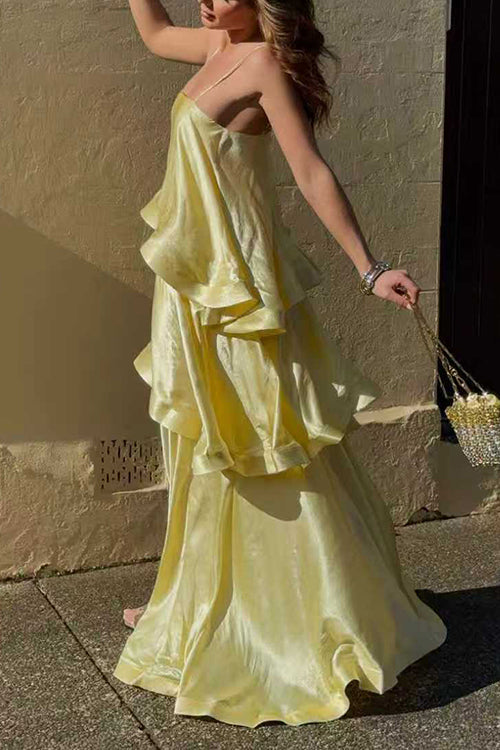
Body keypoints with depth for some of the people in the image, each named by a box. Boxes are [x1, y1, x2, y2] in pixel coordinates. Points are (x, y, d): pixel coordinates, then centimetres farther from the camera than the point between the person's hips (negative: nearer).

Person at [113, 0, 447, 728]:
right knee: (205, 452, 17)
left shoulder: (266, 64, -14)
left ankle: (338, 620, 15)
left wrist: (368, 267, -24)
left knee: (263, 452, -1)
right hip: (200, 284, 9)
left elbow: (315, 175, -19)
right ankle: (196, 602, 34)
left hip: (237, 287, -9)